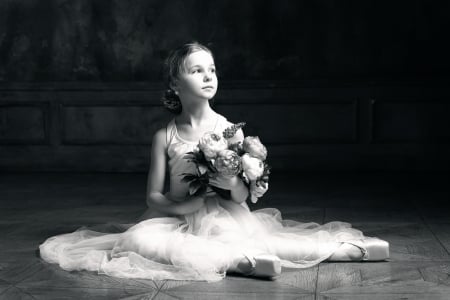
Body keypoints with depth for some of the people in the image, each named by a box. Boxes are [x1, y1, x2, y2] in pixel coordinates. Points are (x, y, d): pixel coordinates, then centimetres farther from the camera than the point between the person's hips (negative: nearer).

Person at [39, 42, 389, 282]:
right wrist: (180, 204, -20)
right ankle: (238, 259, -41)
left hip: (225, 221, -1)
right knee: (140, 238, -33)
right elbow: (153, 196, 1)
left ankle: (346, 248, -28)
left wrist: (233, 183, -23)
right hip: (181, 223, 1)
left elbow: (243, 196, 1)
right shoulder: (165, 136, 1)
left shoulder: (231, 130, 1)